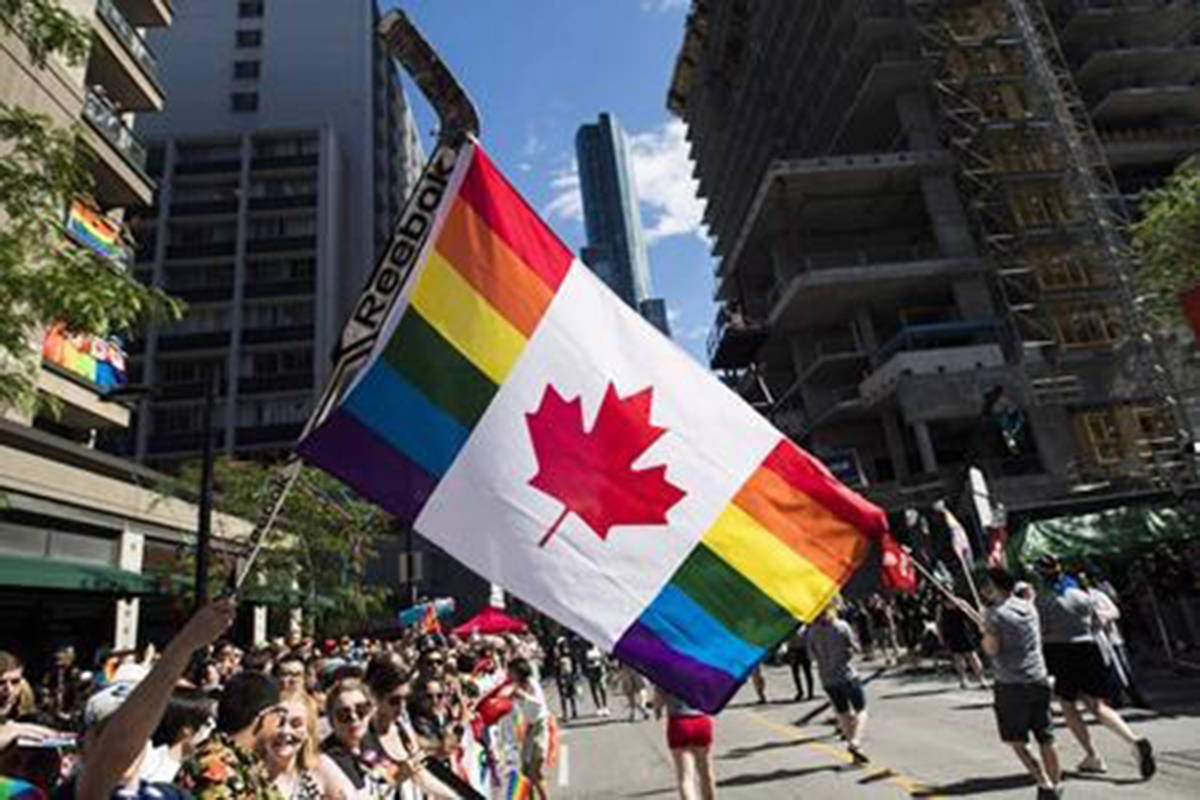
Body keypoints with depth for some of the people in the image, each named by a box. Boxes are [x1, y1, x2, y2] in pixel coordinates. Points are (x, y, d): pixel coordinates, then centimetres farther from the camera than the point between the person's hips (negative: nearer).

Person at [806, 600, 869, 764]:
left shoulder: (812, 631, -3)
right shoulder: (842, 626, -12)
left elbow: (813, 653, 4)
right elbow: (855, 648, -3)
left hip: (827, 680, 4)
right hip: (847, 675, -3)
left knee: (843, 713, 17)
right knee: (861, 710, 7)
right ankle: (855, 742, -13)